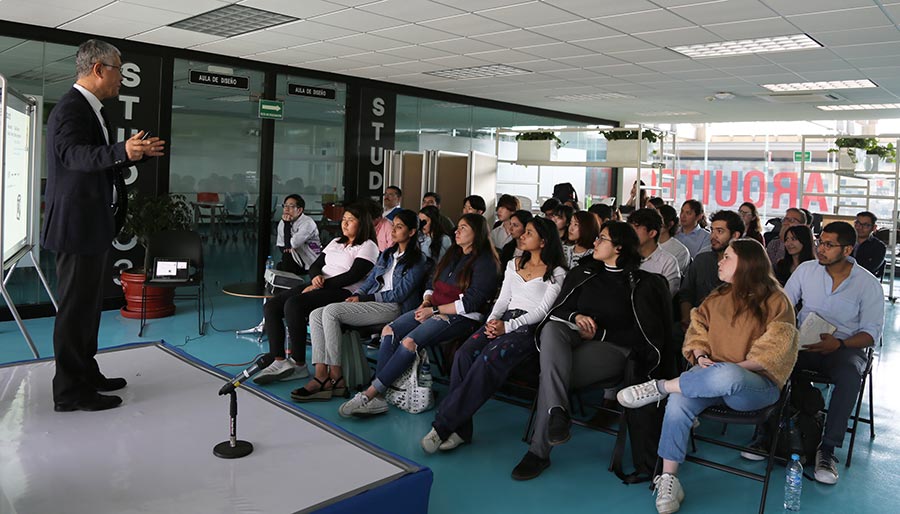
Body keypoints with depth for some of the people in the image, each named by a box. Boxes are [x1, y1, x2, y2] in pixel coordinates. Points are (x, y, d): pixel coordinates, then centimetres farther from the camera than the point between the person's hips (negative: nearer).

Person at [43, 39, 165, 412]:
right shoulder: (70, 109, -16)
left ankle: (86, 374, 31)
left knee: (89, 303, 18)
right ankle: (70, 392, 6)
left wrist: (140, 153, 26)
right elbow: (74, 154, -34)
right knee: (75, 307, -3)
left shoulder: (91, 109, 16)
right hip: (77, 226, -11)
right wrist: (122, 151, -48)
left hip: (94, 225, 11)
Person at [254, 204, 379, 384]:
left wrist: (322, 285, -14)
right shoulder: (336, 242, 26)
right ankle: (279, 361, -16)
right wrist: (316, 277, -6)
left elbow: (352, 276, -12)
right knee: (271, 305, -10)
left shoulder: (367, 247, 1)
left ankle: (298, 364, -22)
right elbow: (315, 265, 19)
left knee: (293, 304, -31)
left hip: (343, 292, -8)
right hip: (319, 287, 8)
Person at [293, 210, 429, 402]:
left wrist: (364, 298, -10)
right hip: (373, 302, 9)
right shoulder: (387, 254, 23)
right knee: (316, 315, -11)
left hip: (393, 307, -8)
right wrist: (356, 295, 1)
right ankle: (321, 375, -23)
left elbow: (399, 294, -10)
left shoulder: (417, 261, -2)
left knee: (331, 311, -26)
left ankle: (336, 377, -23)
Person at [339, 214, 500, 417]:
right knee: (390, 331, -15)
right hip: (433, 309, 8)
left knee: (410, 342, -29)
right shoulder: (452, 254, 21)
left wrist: (434, 311, -14)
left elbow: (470, 302, -13)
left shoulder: (485, 262, -5)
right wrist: (426, 301, 1)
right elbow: (432, 283, 23)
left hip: (460, 317, -8)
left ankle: (369, 394, -24)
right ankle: (378, 398, -21)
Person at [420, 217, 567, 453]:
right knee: (464, 354, -25)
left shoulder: (556, 273, 5)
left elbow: (543, 309, -5)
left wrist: (508, 326, -15)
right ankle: (459, 430, -25)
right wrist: (492, 320, -2)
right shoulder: (514, 265, 24)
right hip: (503, 321, 6)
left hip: (530, 327, -5)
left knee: (489, 359, -33)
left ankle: (443, 425, -32)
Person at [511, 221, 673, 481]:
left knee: (550, 372, -31)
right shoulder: (583, 273, 21)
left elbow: (643, 334, 1)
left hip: (611, 347, -4)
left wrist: (599, 333, -7)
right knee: (552, 328, -34)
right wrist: (575, 317, -5)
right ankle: (557, 412, -46)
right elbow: (557, 310, 18)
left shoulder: (640, 284, 7)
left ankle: (538, 451, -24)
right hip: (574, 336, 4)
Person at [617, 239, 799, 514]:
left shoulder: (776, 302, -2)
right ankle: (668, 479, -19)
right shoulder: (718, 297, 15)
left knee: (725, 377, -42)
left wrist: (732, 368, -16)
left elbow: (772, 354, -8)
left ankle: (660, 387, -22)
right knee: (678, 402, -28)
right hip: (713, 375, 5)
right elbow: (697, 330, 17)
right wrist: (701, 355, -4)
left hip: (756, 383, -4)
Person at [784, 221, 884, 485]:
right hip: (804, 343, 2)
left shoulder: (868, 284, -3)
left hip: (845, 347, -2)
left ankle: (828, 449, -24)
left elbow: (872, 332, -4)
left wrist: (839, 344, -22)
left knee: (849, 375, -36)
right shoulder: (806, 269, 4)